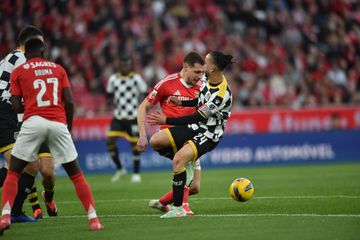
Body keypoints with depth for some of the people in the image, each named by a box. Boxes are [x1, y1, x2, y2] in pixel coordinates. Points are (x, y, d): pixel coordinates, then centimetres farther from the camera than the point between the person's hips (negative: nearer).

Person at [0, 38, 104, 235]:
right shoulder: (58, 69, 17)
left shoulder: (18, 72, 11)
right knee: (75, 173, 11)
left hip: (33, 122, -2)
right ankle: (93, 218, 4)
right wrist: (68, 128, 19)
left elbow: (16, 107, 5)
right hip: (58, 123, 2)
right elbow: (69, 102, 8)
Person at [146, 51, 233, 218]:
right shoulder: (208, 79, -3)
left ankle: (178, 208, -19)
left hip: (208, 136, -9)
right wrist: (181, 103, 6)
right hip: (195, 128, 9)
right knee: (155, 140, -2)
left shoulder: (221, 95, -29)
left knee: (179, 160, -29)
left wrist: (166, 120, -23)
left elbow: (197, 118, -26)